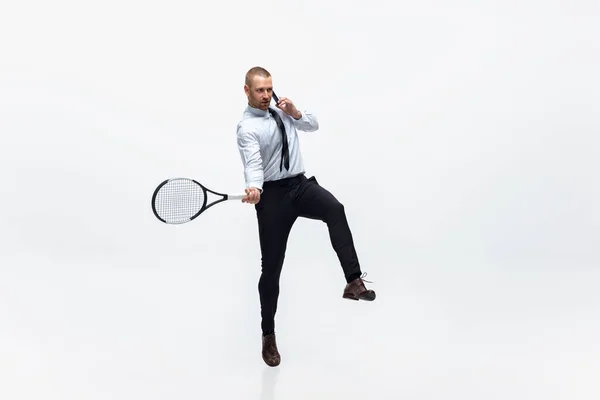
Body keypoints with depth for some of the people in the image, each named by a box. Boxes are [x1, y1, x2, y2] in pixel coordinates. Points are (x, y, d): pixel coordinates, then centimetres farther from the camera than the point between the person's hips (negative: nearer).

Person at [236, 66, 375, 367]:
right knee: (271, 268, 2)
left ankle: (354, 282, -35)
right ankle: (268, 336, 19)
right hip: (273, 195, -4)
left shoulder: (281, 109, 13)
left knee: (335, 209, -31)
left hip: (301, 185, 5)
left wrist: (295, 113, -4)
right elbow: (253, 163, -24)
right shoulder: (247, 127, -9)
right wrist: (253, 188, -44)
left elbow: (313, 125, 17)